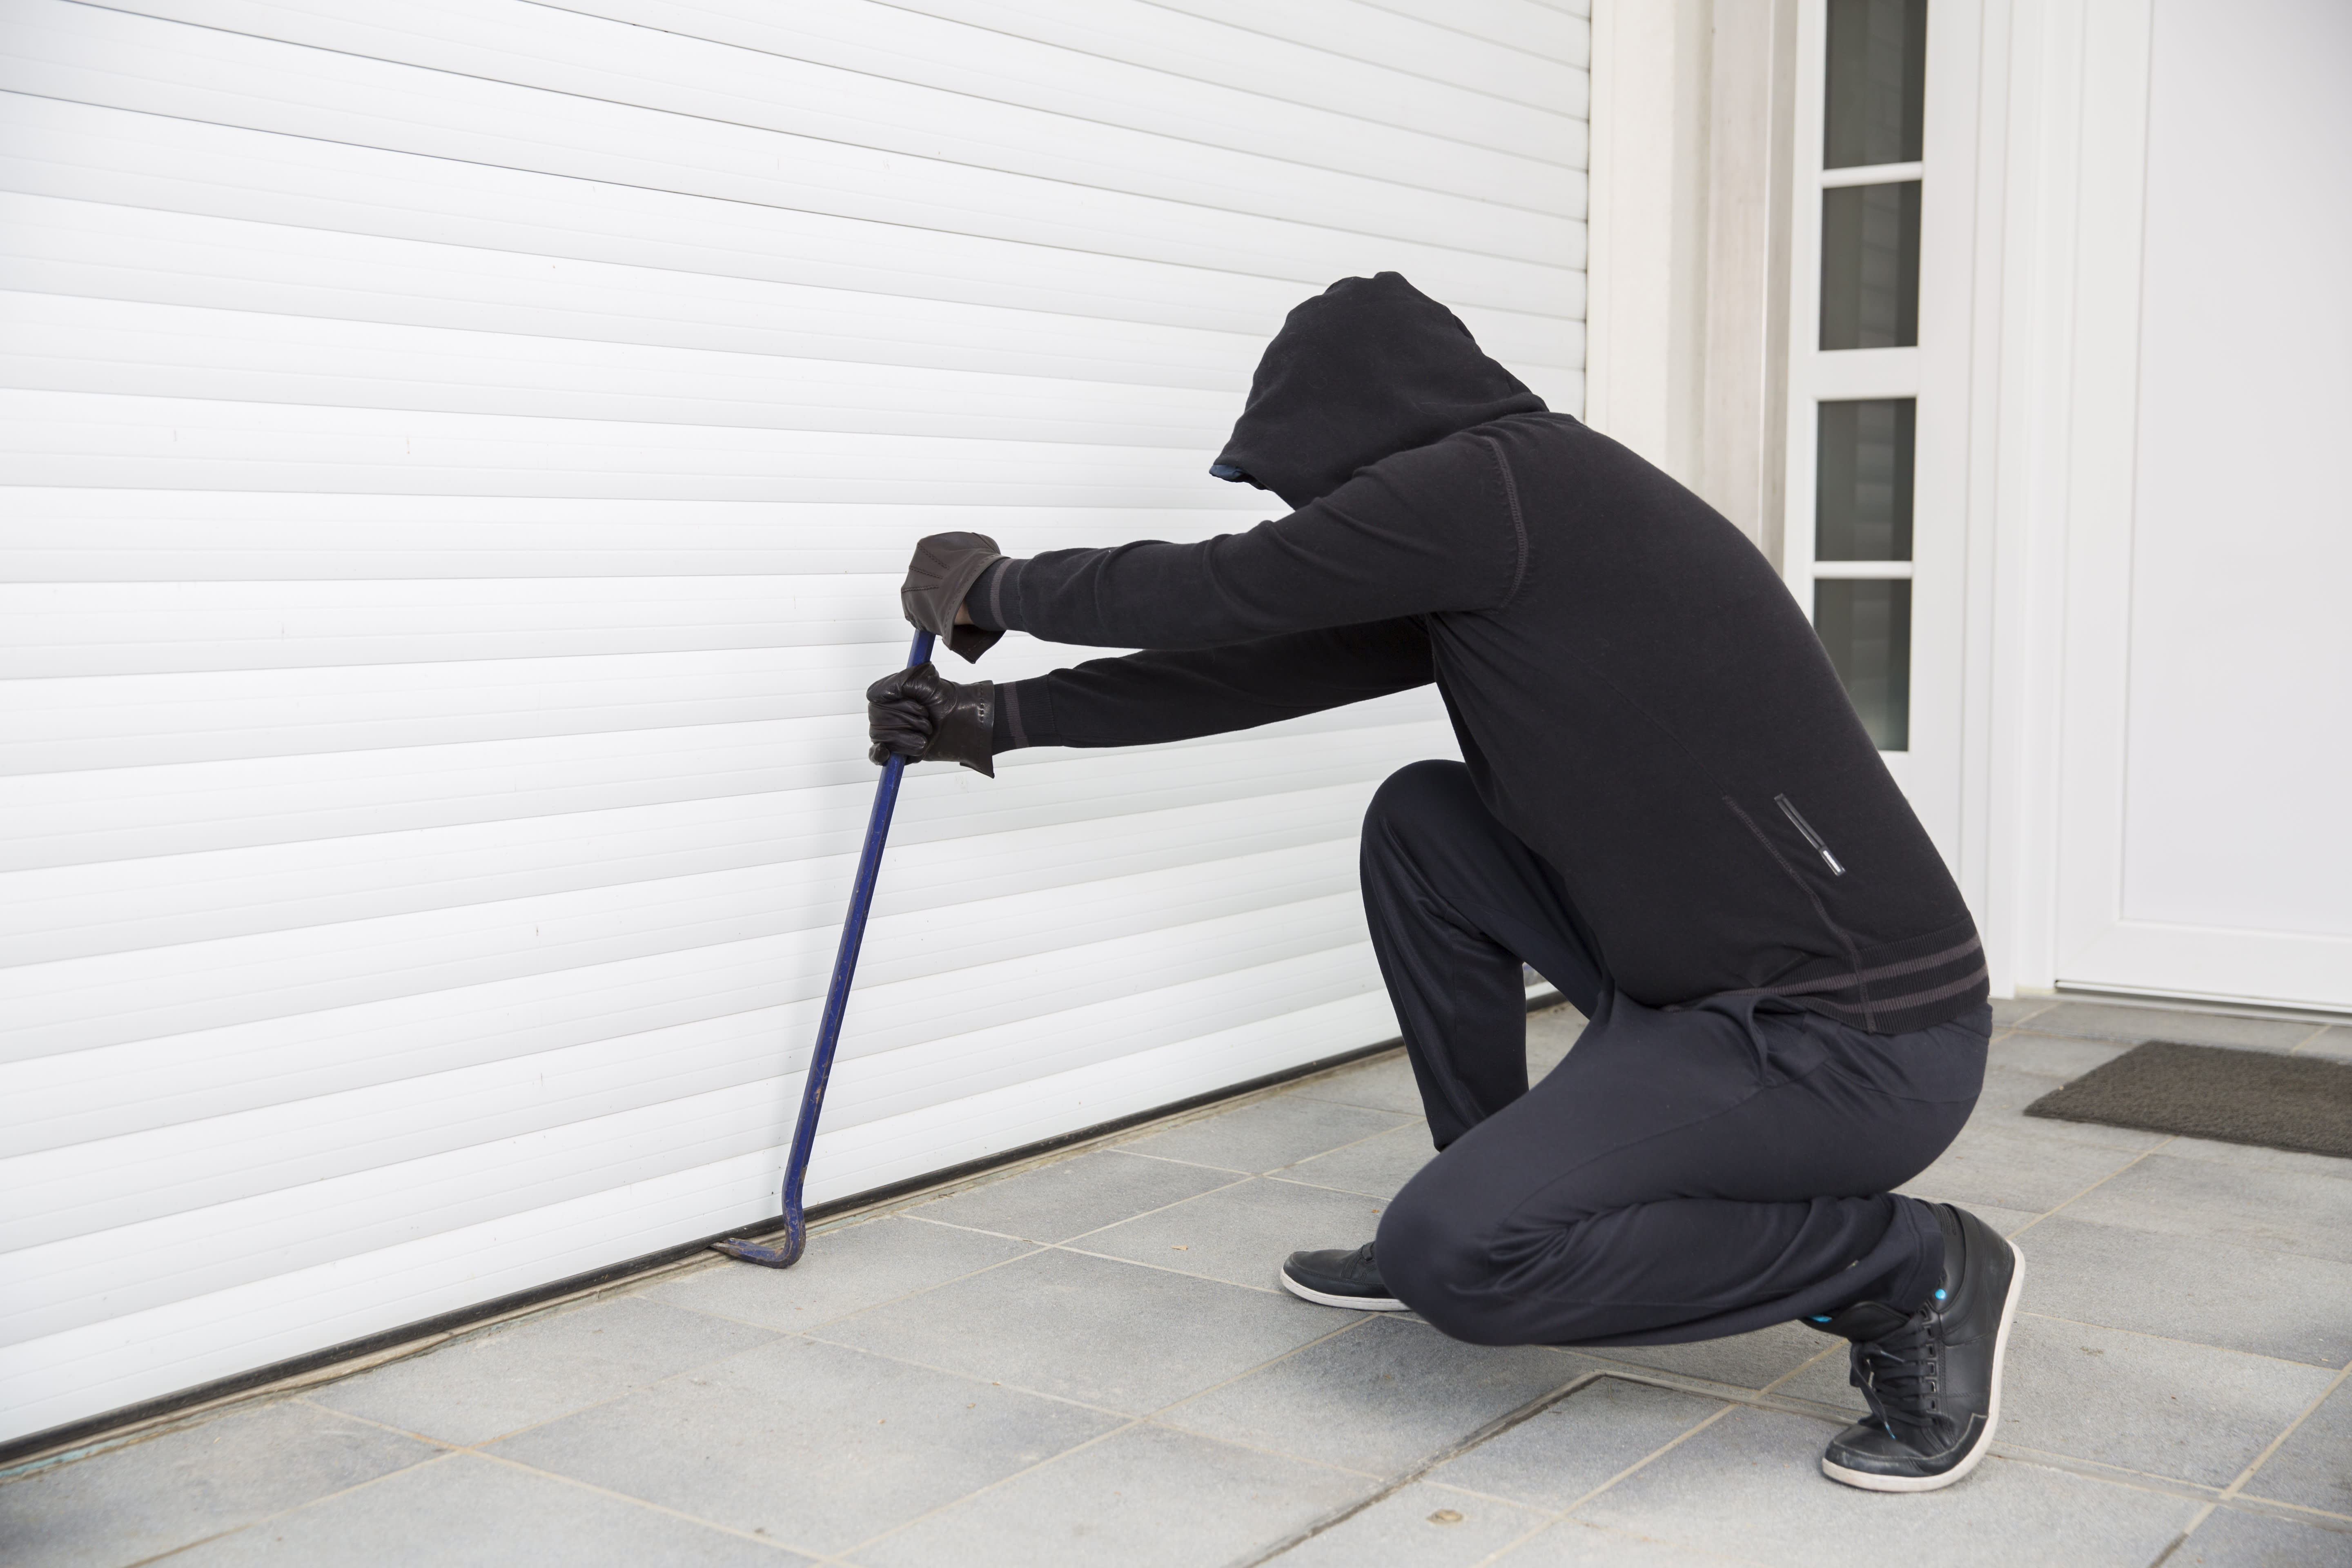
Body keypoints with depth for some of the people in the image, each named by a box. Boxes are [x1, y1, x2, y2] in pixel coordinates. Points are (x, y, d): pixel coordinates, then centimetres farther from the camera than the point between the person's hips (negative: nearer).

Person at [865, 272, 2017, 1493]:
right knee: (1420, 827, 12)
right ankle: (1487, 1189, 22)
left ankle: (1909, 1271, -3)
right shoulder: (1487, 539, 13)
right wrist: (998, 718, 20)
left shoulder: (1491, 480, -15)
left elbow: (1211, 594, -7)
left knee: (1453, 1254, -18)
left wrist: (996, 587, 10)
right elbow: (1265, 663, 17)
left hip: (1859, 1043, -9)